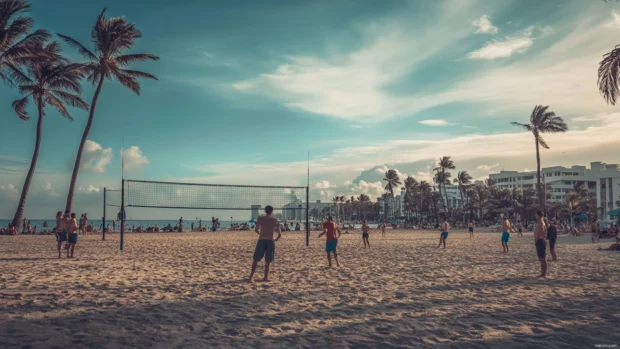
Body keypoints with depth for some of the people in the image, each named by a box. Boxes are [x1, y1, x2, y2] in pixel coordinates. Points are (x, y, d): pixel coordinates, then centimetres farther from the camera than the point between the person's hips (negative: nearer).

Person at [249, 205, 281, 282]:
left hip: (261, 240, 0)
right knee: (268, 261, 10)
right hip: (270, 241, 0)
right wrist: (275, 240, 24)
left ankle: (251, 277, 0)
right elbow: (280, 234, 6)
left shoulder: (260, 218, 4)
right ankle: (266, 277, 9)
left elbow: (256, 230, -2)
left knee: (256, 260, 6)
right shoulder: (275, 220, 6)